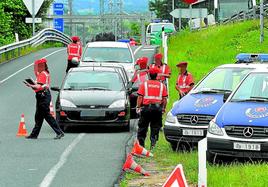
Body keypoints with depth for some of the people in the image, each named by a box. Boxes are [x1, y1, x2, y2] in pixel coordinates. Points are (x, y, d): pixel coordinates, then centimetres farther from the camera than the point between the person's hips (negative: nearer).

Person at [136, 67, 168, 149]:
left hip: (146, 108, -1)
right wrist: (163, 108, 13)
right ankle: (153, 142, -9)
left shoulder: (144, 84, 1)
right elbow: (165, 98, 4)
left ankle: (141, 143, 10)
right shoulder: (162, 85, 6)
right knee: (155, 127, 6)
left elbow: (140, 97, -3)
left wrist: (138, 107, 1)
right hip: (157, 108, 1)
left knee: (142, 127, 9)